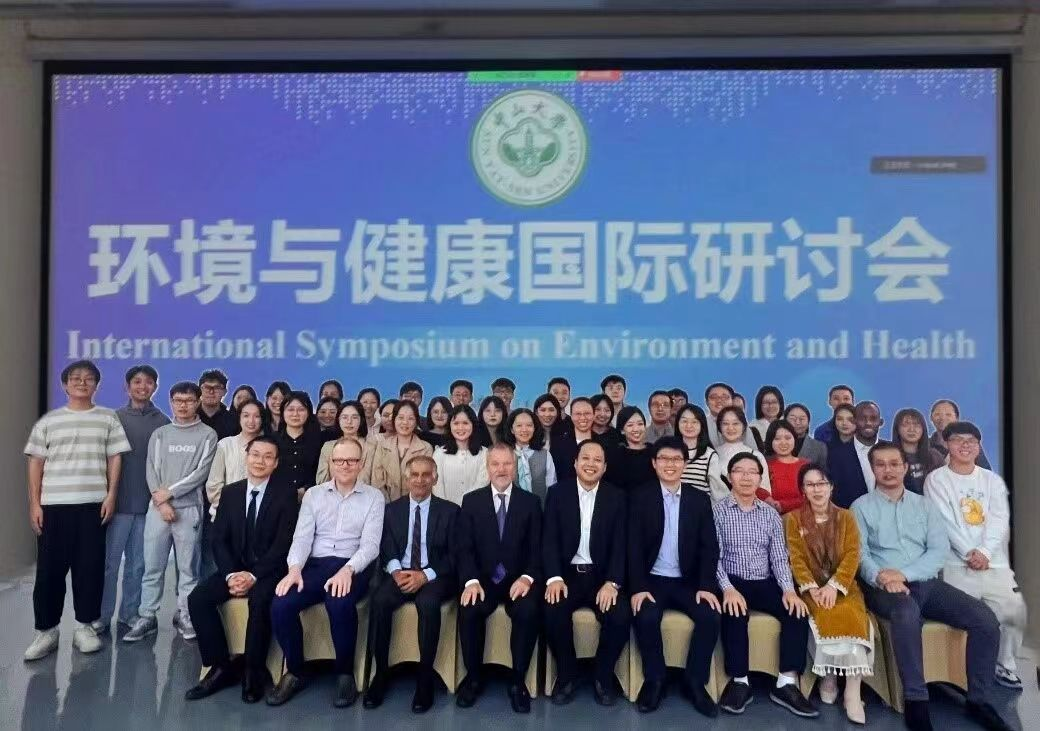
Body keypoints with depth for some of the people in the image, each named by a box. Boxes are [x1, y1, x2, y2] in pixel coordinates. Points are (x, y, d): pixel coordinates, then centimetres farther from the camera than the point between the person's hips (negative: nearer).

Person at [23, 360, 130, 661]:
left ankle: (85, 626, 13)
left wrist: (111, 495, -2)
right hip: (54, 504, 0)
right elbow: (36, 463, 8)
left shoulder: (108, 418, 8)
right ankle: (46, 630, 13)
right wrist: (34, 504, 1)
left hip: (93, 504, 0)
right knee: (50, 569, 3)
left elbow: (115, 458, 6)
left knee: (90, 566, 2)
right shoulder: (48, 421, 9)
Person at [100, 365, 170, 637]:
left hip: (149, 502, 1)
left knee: (138, 563, 8)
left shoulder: (163, 422, 5)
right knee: (110, 561, 2)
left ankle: (130, 613, 19)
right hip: (119, 501, -1)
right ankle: (102, 615, 13)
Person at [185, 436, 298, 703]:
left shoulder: (285, 495, -5)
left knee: (259, 601, -33)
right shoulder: (229, 492, 8)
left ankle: (254, 672, -15)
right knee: (198, 598, -19)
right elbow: (219, 539, 3)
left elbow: (284, 544, -11)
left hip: (269, 571, -4)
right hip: (235, 568, 5)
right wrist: (231, 574, -13)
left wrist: (254, 575, -21)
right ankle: (221, 667, -7)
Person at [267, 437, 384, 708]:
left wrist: (347, 570, -23)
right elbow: (302, 537, 5)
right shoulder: (313, 494, 13)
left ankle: (345, 673, -10)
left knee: (339, 603, -35)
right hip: (315, 565, 3)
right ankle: (294, 672, 1)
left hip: (353, 567, -3)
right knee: (280, 604, -24)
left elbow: (370, 544, -5)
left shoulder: (374, 497, 5)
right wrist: (295, 568, -16)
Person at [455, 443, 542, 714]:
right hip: (483, 578, 1)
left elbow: (537, 547, 1)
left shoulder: (530, 502, 6)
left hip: (518, 579, 0)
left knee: (529, 612, -30)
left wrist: (527, 577, -17)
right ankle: (473, 677, -4)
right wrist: (471, 580, -17)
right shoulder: (471, 501, 6)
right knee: (468, 610, -29)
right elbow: (463, 547, 0)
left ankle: (518, 681, -8)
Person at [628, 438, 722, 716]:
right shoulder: (640, 497, -1)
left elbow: (709, 547, 2)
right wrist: (638, 587, -17)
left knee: (710, 616, -23)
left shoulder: (700, 500, 6)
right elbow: (634, 545, -6)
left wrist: (706, 586, -12)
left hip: (688, 581, 2)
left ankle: (694, 681, -3)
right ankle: (654, 679, -5)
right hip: (652, 579, -2)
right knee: (646, 617, -28)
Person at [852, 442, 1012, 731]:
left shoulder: (924, 504, 14)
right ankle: (916, 701, -24)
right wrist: (881, 578, -26)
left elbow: (940, 549, 2)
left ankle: (978, 700, 0)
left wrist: (904, 573, -14)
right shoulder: (861, 507, 5)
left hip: (926, 582, 4)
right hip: (885, 586, -4)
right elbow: (860, 554, -5)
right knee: (907, 612, -37)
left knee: (986, 620, -17)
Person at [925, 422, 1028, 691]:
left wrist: (984, 552, -12)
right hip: (957, 563, -3)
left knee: (1015, 611, -11)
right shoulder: (936, 480, 3)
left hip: (994, 561, 3)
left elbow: (1000, 520, 2)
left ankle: (1005, 665, 11)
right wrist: (970, 553, -14)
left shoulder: (993, 480, 15)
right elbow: (946, 522, -6)